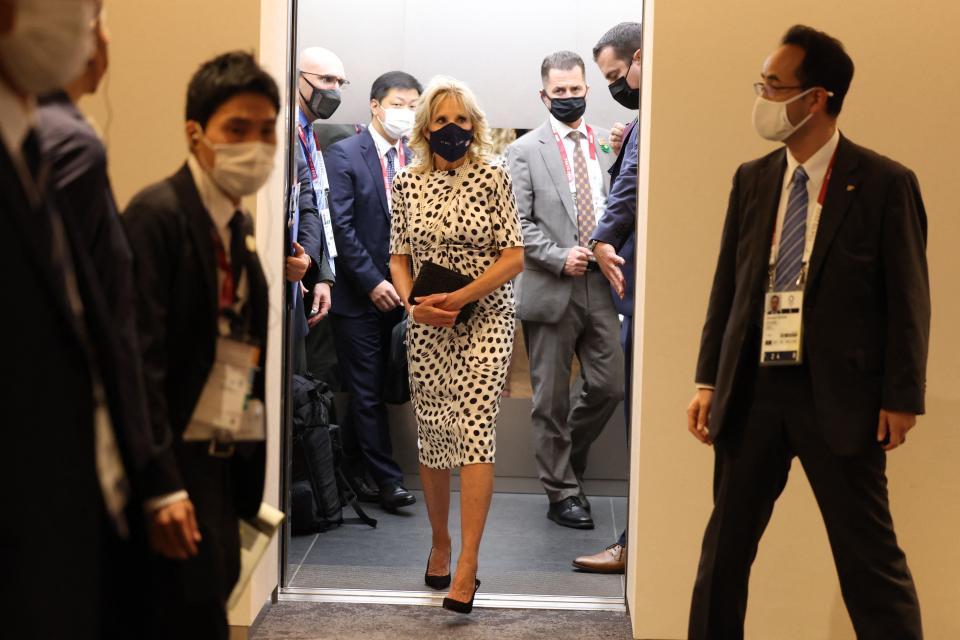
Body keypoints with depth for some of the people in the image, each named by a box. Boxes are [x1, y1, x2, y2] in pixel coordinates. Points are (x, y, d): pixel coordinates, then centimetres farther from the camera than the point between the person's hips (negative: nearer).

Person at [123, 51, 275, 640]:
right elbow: (141, 354, -20)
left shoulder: (240, 222, 13)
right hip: (178, 453, -8)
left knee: (214, 588, 13)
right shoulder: (157, 214, -13)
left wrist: (247, 473, 9)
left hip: (225, 455, 9)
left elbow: (244, 344, 12)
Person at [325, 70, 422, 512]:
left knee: (368, 390, 11)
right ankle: (387, 479, 7)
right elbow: (341, 227, -11)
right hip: (358, 293, -4)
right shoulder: (344, 154, -6)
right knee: (367, 391, 2)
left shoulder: (417, 159, 7)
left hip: (400, 292, 4)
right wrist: (372, 282, -14)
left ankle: (350, 471, 23)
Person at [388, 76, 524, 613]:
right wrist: (413, 302, -8)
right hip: (427, 325, 4)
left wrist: (459, 298, -16)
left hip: (485, 317, -4)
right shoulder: (408, 183, 6)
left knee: (474, 427, -12)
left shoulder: (493, 176, -4)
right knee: (431, 430, 9)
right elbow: (399, 257, 12)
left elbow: (514, 257, -7)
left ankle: (467, 564, -14)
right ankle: (440, 543, 27)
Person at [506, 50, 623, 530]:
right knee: (552, 398, 4)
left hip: (601, 284, 3)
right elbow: (517, 223, -4)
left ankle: (565, 460, 29)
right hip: (551, 290, -3)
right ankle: (562, 491, 16)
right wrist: (560, 257, -14)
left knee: (609, 387, 3)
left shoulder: (610, 145, 10)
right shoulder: (526, 151, 1)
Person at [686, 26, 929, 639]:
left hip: (839, 396, -4)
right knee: (724, 549, 12)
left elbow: (908, 297, -5)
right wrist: (709, 380, 7)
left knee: (870, 559, 2)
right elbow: (728, 284, 11)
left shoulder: (886, 183, -5)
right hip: (752, 390, 5)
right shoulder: (752, 178, 9)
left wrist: (902, 396, -8)